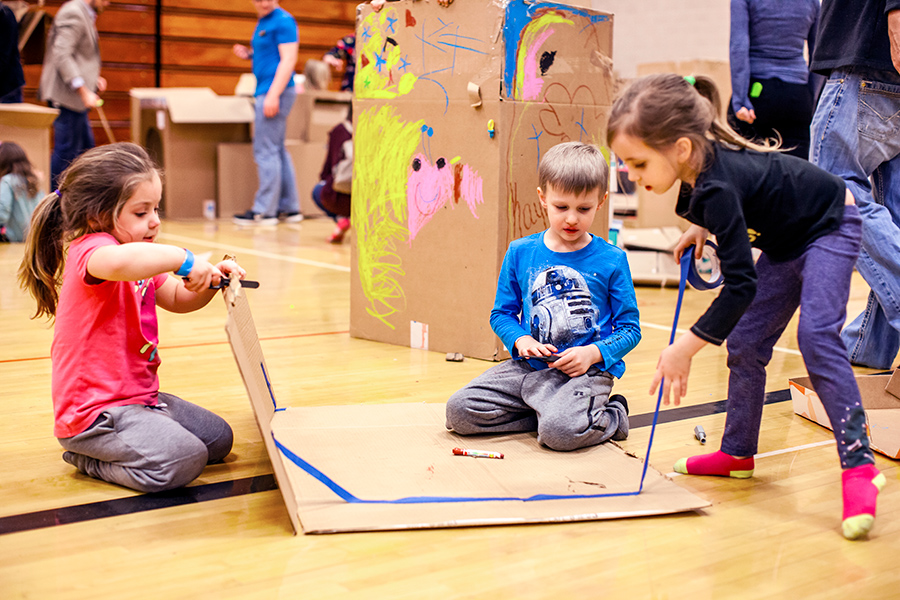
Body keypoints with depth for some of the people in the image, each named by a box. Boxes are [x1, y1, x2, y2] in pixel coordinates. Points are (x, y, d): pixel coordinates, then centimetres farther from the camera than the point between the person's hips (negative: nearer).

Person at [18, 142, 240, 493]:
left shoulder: (141, 264, 14)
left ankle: (101, 447, 18)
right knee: (182, 461, -27)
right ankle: (89, 459, -1)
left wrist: (211, 280, 0)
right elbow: (121, 262, -47)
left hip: (138, 395, 10)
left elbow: (178, 299, 20)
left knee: (218, 439, 13)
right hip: (94, 409, -10)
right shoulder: (91, 249, -20)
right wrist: (183, 259, -34)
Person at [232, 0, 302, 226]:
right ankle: (290, 208, 17)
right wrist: (249, 54, 9)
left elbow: (288, 59, -18)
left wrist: (273, 95, -23)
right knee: (278, 150, 12)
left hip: (276, 91, -10)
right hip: (267, 91, 10)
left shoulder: (283, 21, -11)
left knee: (266, 151, -9)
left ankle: (264, 211, -6)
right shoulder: (263, 22, 18)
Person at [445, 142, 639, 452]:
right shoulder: (520, 252, 5)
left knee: (560, 430, -33)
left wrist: (594, 353, -16)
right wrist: (520, 340, -8)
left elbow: (630, 328, 2)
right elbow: (502, 313, 14)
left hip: (586, 371, -4)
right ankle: (545, 412, 2)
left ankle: (610, 417, 1)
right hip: (528, 367, 4)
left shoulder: (611, 260, -2)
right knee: (459, 411, -11)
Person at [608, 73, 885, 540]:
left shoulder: (717, 188, -38)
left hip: (830, 227, -10)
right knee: (745, 342, 6)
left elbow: (741, 284, -39)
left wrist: (684, 348, -36)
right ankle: (738, 452, 19)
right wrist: (700, 229, 1)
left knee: (816, 334, -26)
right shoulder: (699, 163, -13)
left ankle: (859, 466, -24)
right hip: (786, 240, 10)